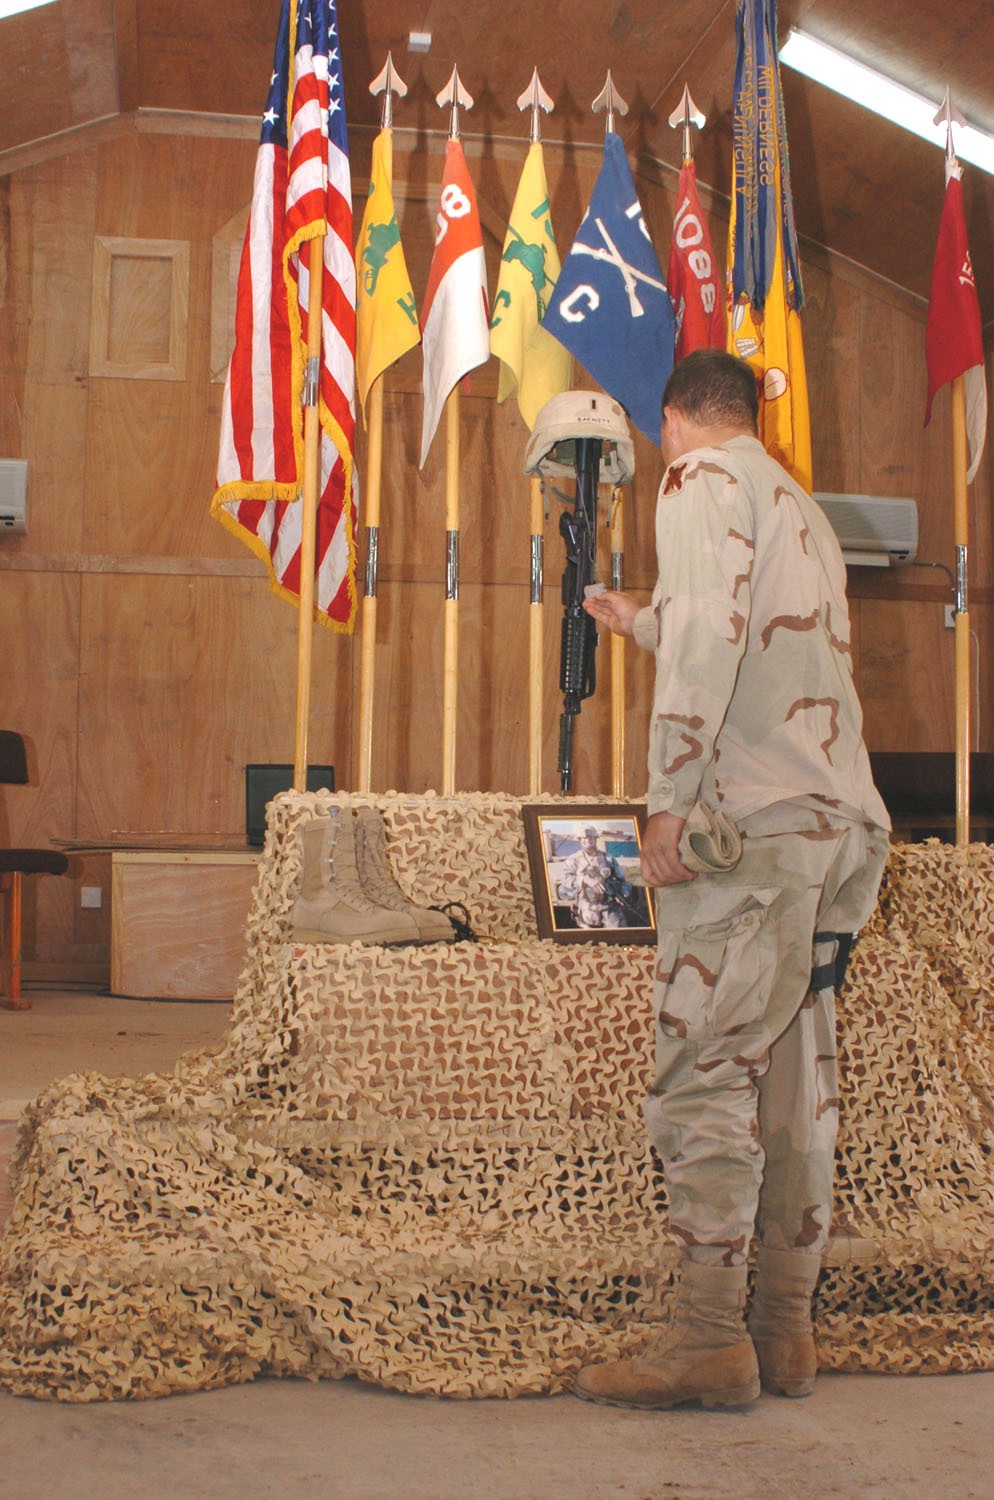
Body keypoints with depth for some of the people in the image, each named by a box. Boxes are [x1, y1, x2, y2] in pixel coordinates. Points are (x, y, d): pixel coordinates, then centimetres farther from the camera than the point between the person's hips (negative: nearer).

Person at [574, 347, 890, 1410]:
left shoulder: (704, 478, 0)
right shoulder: (801, 507, 26)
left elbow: (709, 632, -16)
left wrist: (669, 795, -18)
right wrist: (640, 624, 54)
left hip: (753, 816, -9)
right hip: (842, 822, 9)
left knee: (704, 1070, -8)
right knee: (796, 1074, 8)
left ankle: (710, 1337, -9)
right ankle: (785, 1327, 12)